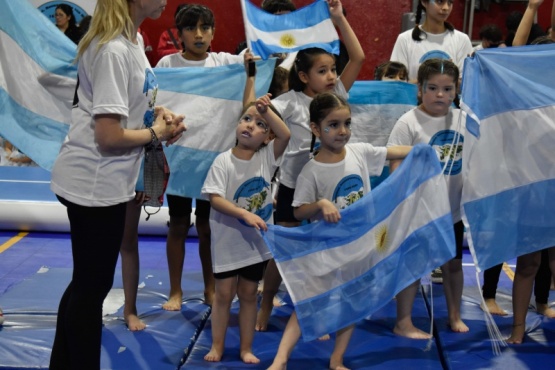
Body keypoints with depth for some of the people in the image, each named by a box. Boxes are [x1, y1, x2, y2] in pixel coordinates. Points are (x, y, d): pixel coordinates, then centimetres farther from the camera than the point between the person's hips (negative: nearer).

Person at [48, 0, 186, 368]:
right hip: (94, 183, -10)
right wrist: (155, 132, -9)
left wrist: (157, 112, 4)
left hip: (103, 181, 10)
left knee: (87, 281, 20)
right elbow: (110, 135, -25)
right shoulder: (114, 50, -23)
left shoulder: (131, 39, 7)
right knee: (92, 285, 3)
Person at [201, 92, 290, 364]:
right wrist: (245, 214, -27)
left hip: (256, 240, 3)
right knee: (224, 293, 5)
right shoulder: (223, 161, -11)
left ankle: (246, 348, 20)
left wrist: (267, 111, -21)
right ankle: (217, 346, 18)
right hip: (227, 240, -3)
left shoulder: (266, 157, -2)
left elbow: (286, 135, -16)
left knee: (248, 293, 12)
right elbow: (215, 198, -18)